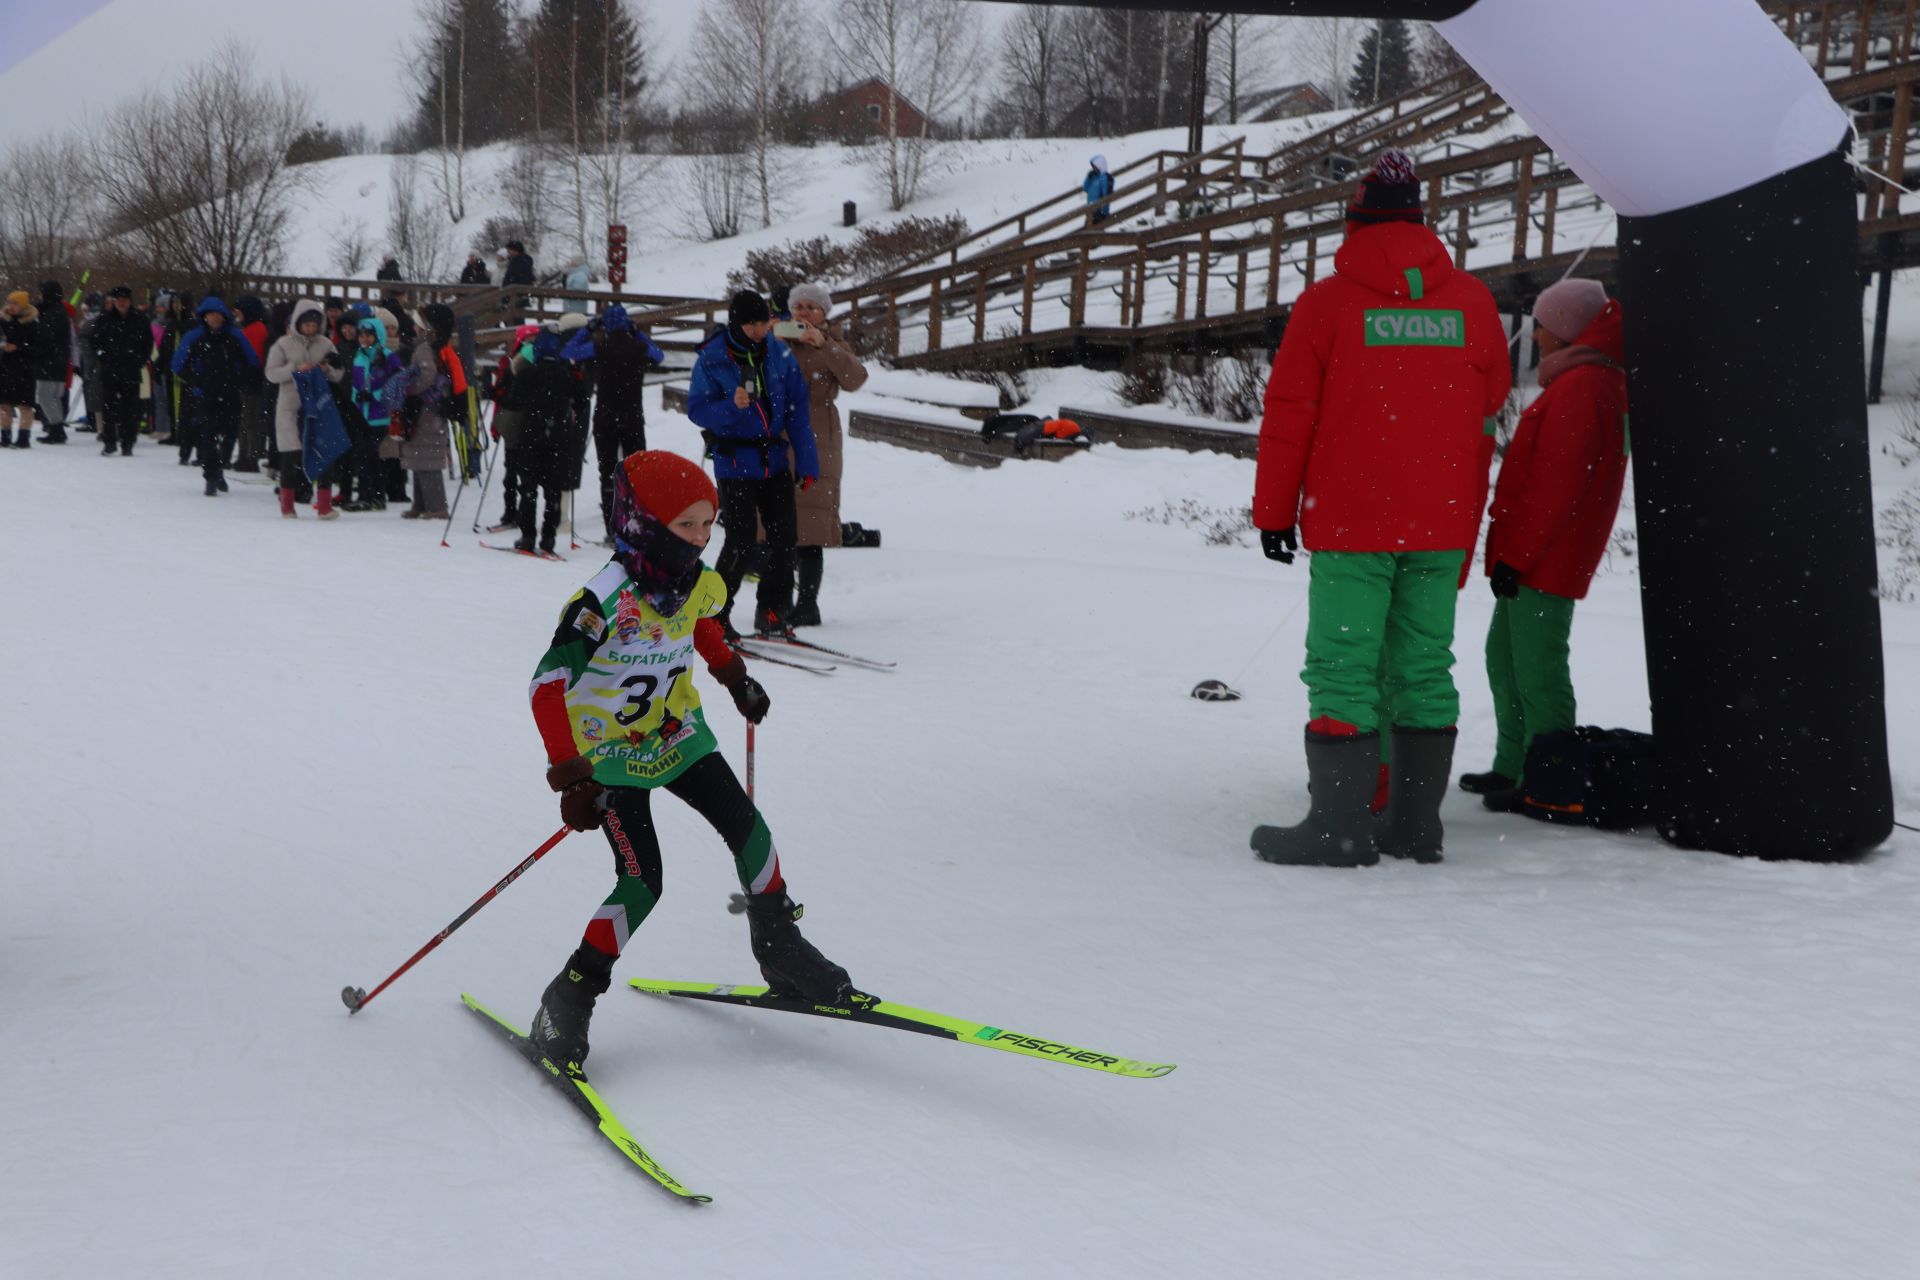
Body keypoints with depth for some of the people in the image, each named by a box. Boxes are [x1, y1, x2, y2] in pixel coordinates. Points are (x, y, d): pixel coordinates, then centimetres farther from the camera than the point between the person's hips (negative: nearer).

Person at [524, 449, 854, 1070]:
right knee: (642, 882, -17)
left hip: (679, 735, 6)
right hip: (611, 752, -6)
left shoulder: (699, 583, -7)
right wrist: (571, 776, -34)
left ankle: (782, 955, 20)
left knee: (750, 832, 0)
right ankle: (567, 1003, -3)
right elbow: (548, 684, -30)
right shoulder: (603, 601, -28)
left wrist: (736, 677, 20)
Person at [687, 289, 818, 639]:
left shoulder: (779, 353, 2)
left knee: (783, 537, 2)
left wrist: (806, 461, -2)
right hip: (735, 463, -4)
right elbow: (697, 409, -7)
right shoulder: (712, 359, -7)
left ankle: (773, 612, 15)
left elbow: (797, 409, 3)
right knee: (742, 541, -9)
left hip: (775, 460, 4)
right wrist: (731, 406, -26)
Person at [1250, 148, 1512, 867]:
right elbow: (1492, 399, 16)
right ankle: (1416, 823, 14)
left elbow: (1289, 414, -4)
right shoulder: (1472, 302, 5)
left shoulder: (1326, 303, -6)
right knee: (1424, 667, 10)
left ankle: (1340, 827, -4)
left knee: (1343, 668, -2)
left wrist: (1274, 509, 5)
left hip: (1350, 524, -4)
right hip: (1443, 526, 4)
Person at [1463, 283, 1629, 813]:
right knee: (1505, 654, 17)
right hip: (1542, 558, 11)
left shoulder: (1578, 386, -16)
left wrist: (1514, 552, -18)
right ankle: (1513, 767, 24)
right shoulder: (1602, 380, 18)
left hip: (1542, 557, -11)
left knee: (1537, 667, -7)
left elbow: (1555, 485, -22)